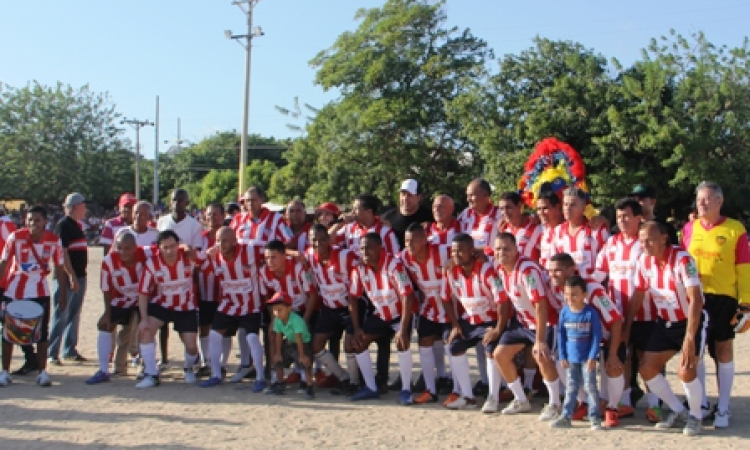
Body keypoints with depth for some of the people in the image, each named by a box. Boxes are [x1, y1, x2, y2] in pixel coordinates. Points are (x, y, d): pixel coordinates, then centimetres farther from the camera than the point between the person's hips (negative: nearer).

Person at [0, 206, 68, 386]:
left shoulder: (54, 241, -10)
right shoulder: (15, 237, -14)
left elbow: (59, 268, -3)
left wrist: (63, 295, -2)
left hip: (39, 292, 1)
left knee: (42, 333, 2)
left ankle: (42, 372, 12)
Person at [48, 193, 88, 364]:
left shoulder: (77, 225, 16)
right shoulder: (63, 226, -12)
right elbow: (62, 253, -19)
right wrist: (72, 277, -22)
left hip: (80, 276, 9)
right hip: (67, 278, -9)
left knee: (74, 315, 13)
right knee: (61, 315, -5)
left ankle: (70, 350, 22)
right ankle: (52, 353, 0)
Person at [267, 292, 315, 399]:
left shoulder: (296, 320, -33)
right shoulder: (277, 320, -12)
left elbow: (298, 338, -32)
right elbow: (278, 337, -5)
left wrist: (301, 355, -30)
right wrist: (277, 353, -4)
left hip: (304, 343, -7)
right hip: (289, 344, 7)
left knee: (306, 362, -20)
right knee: (277, 360, 9)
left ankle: (309, 387, -11)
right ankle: (279, 384, 25)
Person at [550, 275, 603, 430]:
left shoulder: (590, 313, -13)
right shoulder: (565, 312, -3)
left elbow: (597, 336, -10)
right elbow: (561, 334, 3)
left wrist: (592, 357, -13)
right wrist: (562, 356, 1)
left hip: (587, 358, -3)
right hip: (571, 357, 4)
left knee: (590, 386, 0)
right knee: (571, 388, 11)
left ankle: (594, 418, 8)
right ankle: (566, 416, 17)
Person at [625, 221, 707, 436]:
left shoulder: (682, 259, -24)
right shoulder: (644, 261, -6)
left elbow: (695, 299, -28)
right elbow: (637, 297, 4)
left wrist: (689, 338, -32)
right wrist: (625, 330, 4)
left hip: (691, 321, -6)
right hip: (665, 322, 7)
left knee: (685, 371, -21)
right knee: (646, 369, 1)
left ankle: (695, 416, 8)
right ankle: (678, 411, 22)